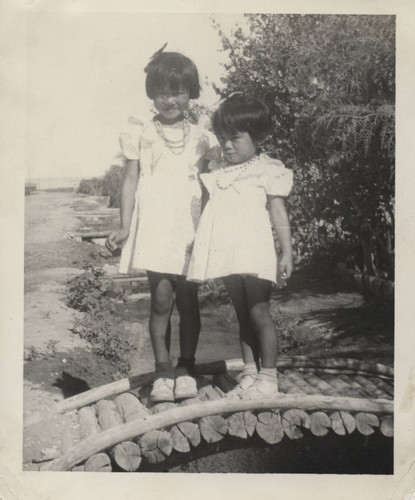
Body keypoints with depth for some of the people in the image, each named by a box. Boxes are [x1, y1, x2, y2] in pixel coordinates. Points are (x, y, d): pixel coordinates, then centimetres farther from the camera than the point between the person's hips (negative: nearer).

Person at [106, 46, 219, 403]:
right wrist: (124, 228, -3)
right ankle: (163, 370, 5)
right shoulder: (141, 136, 5)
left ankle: (186, 368, 18)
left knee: (188, 297, 4)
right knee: (161, 296, -8)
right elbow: (130, 181, 5)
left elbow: (207, 185, 13)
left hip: (189, 228, 2)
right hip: (154, 225, -1)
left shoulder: (201, 138, 9)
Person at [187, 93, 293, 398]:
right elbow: (208, 211, 19)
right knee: (242, 316, 12)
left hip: (254, 252, -6)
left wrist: (287, 253, -7)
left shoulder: (267, 170, -2)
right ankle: (249, 374, 20)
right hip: (228, 255, 6)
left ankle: (268, 378, 5)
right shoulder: (218, 173, 14)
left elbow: (279, 213, -3)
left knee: (259, 313, -3)